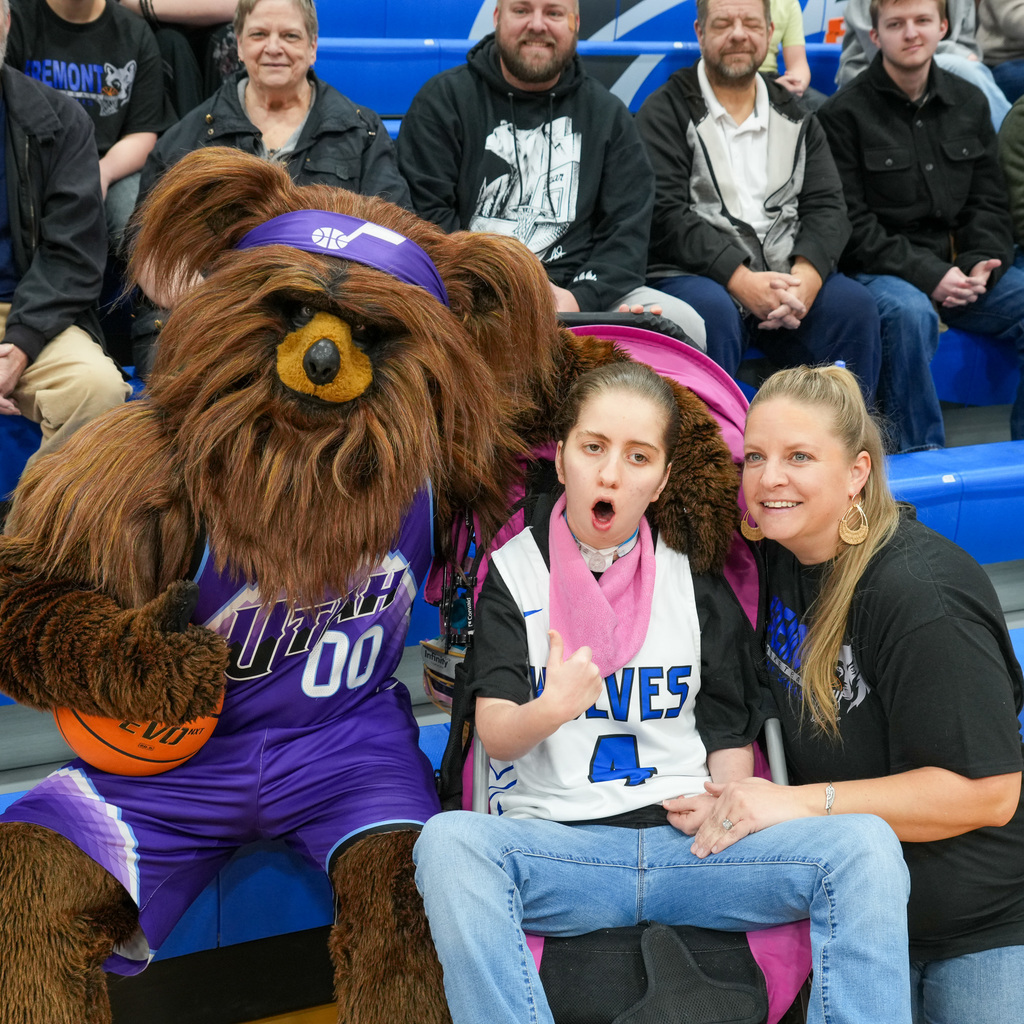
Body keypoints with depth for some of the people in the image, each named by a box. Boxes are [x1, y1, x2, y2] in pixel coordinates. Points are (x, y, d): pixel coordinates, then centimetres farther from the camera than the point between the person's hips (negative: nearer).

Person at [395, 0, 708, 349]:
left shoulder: (607, 112, 14)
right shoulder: (443, 99, 5)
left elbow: (628, 229, 5)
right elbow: (427, 214, -4)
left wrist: (580, 298, -14)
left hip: (582, 288, 3)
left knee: (684, 324, -22)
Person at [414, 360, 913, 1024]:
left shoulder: (696, 583, 14)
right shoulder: (515, 571, 7)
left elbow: (732, 734, 17)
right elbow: (497, 737, -3)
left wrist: (720, 801, -5)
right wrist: (551, 709, -26)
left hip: (686, 844, 2)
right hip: (554, 843, -2)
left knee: (865, 844, -23)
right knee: (449, 841, -36)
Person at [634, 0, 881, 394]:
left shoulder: (795, 116, 19)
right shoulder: (667, 111, 5)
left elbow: (827, 206, 9)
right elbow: (665, 214, -7)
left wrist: (805, 278, -13)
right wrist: (740, 280, -19)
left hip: (789, 277, 4)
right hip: (694, 275, -4)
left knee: (854, 305, -23)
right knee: (712, 310, -36)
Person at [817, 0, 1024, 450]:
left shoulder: (969, 103, 14)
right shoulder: (843, 113, -4)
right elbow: (851, 223, -9)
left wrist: (983, 264, -5)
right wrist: (925, 274, -18)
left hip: (958, 266, 6)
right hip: (881, 272, -5)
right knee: (910, 313, -38)